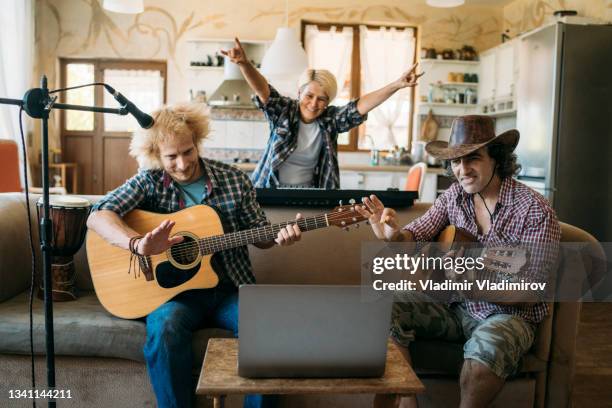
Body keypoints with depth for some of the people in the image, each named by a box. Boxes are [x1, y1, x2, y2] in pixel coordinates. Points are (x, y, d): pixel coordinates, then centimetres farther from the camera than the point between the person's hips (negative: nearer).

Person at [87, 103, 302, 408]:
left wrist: (279, 236, -12)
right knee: (166, 329, -34)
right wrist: (139, 244, -31)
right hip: (174, 290, -1)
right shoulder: (150, 183, -1)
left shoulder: (235, 180, 3)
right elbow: (98, 216, -14)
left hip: (230, 289, 1)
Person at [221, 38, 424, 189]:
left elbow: (360, 105, -12)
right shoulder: (282, 110, -8)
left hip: (308, 196, 2)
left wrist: (397, 85, -24)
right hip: (270, 191, -2)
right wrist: (244, 63, -42)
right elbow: (263, 89, -22)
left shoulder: (331, 120, -3)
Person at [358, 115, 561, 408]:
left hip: (508, 315, -5)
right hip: (456, 307, 5)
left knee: (486, 347, -38)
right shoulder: (455, 195, 0)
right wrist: (393, 235, -28)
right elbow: (416, 236, -4)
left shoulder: (535, 211, -16)